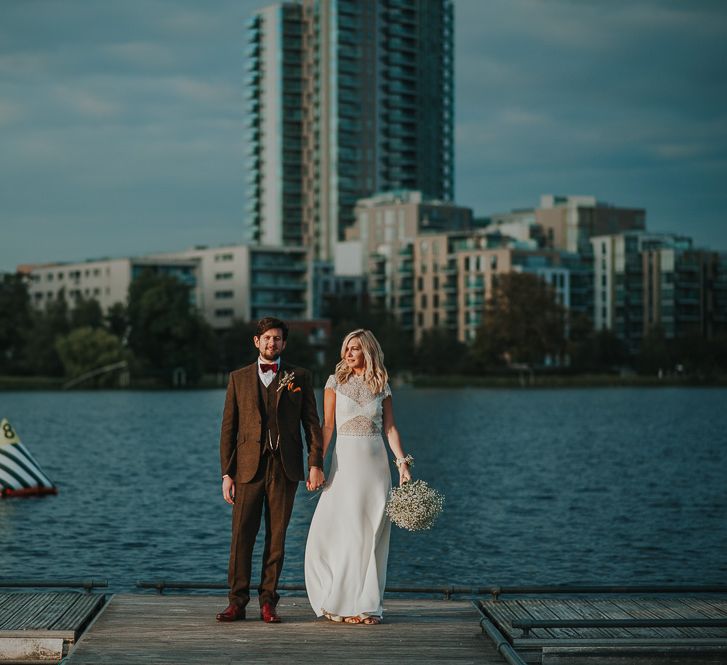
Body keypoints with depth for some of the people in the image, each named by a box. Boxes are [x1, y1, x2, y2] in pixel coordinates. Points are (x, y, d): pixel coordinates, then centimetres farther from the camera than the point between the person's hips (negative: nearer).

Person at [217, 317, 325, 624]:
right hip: (249, 466, 0)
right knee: (242, 535, -5)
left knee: (276, 536, 2)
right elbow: (228, 428, 9)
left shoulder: (299, 377, 11)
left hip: (285, 468, 0)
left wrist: (316, 463, -5)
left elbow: (312, 422, 7)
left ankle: (268, 602, 8)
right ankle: (237, 602, 1)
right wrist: (227, 473, 2)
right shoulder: (239, 378, 11)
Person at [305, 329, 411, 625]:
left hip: (376, 463, 2)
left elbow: (390, 428, 8)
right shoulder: (335, 381, 2)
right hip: (346, 459, -2)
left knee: (373, 535, 2)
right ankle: (340, 601, 4)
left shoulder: (381, 385, 8)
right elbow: (327, 426, -1)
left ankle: (366, 604, 8)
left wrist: (402, 462, -2)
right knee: (343, 531, -5)